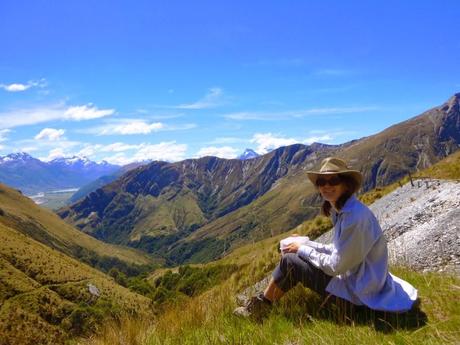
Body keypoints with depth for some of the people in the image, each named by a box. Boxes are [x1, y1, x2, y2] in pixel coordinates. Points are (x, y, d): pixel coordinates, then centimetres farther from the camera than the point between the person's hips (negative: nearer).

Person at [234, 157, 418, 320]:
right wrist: (306, 244, 3)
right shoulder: (342, 210, 3)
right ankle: (264, 302, 21)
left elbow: (336, 266, -23)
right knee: (296, 255, 12)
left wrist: (303, 250, -10)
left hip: (357, 291, -9)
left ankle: (260, 307, 13)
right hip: (355, 277, 9)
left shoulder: (354, 216, -27)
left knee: (289, 261, -8)